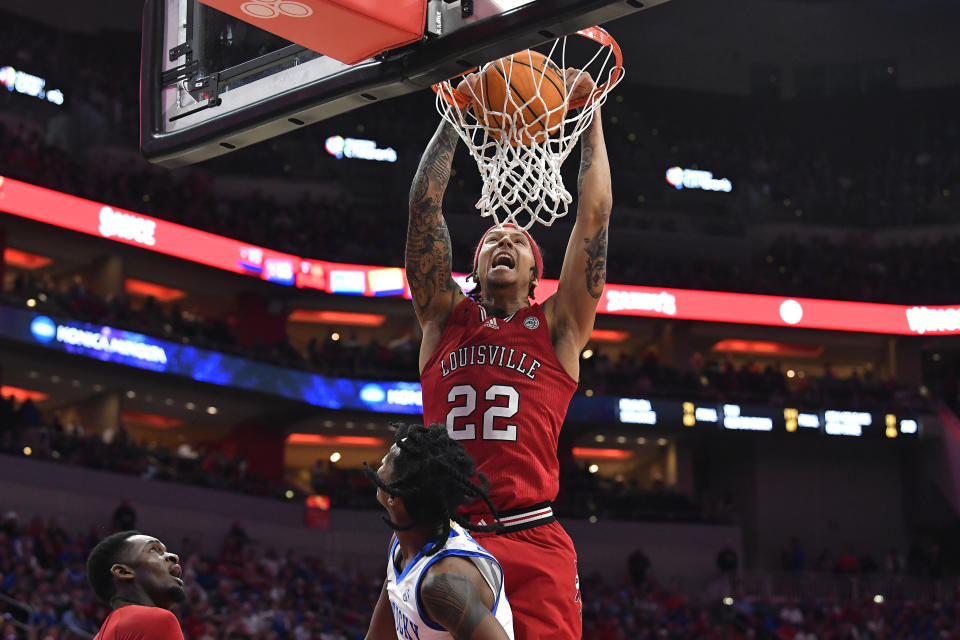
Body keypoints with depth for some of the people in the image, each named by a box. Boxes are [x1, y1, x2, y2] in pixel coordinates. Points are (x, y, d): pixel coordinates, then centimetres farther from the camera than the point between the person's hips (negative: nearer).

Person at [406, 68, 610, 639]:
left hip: (533, 544, -1)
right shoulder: (444, 318, 17)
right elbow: (424, 206, 12)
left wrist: (588, 113, 15)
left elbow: (595, 213, 10)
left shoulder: (557, 328, 13)